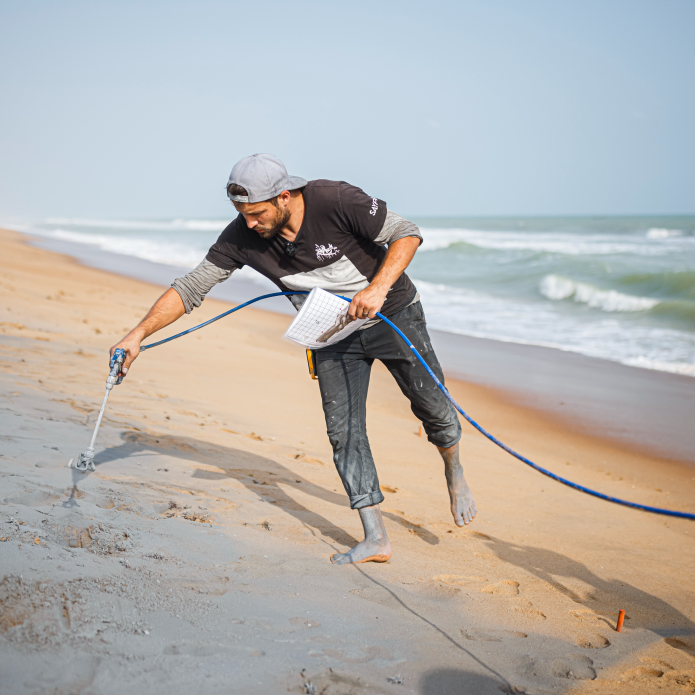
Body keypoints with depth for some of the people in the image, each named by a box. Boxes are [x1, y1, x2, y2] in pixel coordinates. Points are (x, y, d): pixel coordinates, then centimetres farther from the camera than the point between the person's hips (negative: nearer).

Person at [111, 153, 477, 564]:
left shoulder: (336, 202, -29)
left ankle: (454, 471, 40)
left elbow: (407, 234, -20)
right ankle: (376, 540, 3)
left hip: (394, 314, -3)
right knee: (344, 431, -6)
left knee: (431, 406, 7)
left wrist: (378, 287, -34)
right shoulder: (242, 237, -18)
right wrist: (139, 335, -24)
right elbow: (191, 287, -15)